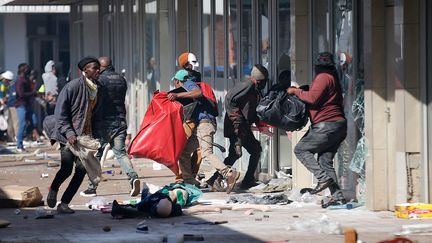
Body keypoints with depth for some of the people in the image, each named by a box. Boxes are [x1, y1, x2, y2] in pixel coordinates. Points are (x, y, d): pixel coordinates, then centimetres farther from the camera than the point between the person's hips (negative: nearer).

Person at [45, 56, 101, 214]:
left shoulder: (96, 88, 9)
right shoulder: (73, 86, -10)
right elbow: (60, 112, -9)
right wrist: (68, 132, -18)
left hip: (85, 135, 6)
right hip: (69, 134, -6)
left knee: (82, 169, -7)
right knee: (67, 168, -14)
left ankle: (64, 203, 3)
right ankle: (53, 189, 19)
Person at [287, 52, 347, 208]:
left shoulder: (323, 77, -8)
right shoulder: (333, 78, 24)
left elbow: (312, 98, -18)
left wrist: (296, 91, -4)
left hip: (327, 125, -9)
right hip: (339, 125, 9)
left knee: (301, 149, -2)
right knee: (325, 160, 8)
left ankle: (323, 178, -14)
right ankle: (337, 196, -1)